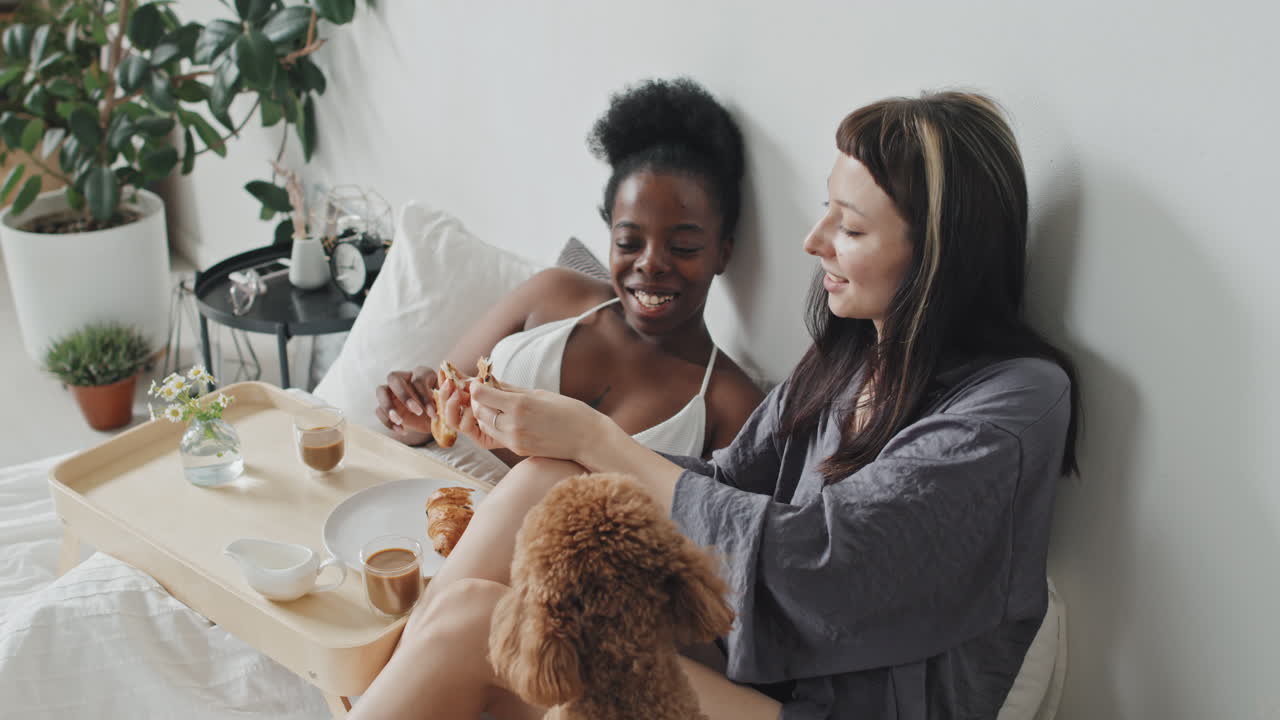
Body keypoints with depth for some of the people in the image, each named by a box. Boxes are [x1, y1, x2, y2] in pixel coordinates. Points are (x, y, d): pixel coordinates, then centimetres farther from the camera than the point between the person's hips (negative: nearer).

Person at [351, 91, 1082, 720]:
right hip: (749, 653, 7)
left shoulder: (1017, 399, -16)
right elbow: (724, 482, 9)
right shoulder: (850, 356, 6)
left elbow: (807, 555, -20)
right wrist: (548, 426, -2)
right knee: (547, 480, -15)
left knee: (471, 622, -21)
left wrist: (595, 438, -14)